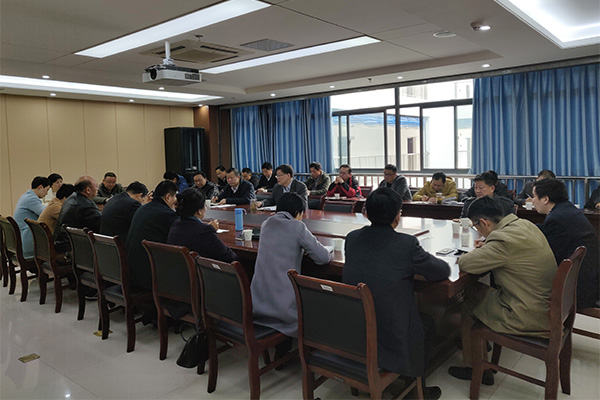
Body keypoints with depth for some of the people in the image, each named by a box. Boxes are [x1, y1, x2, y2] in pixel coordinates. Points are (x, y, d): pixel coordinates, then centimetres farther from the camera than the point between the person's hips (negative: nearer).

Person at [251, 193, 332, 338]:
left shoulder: (266, 224, 8)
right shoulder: (297, 227, -11)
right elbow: (325, 257, -6)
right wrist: (305, 249, 13)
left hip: (257, 301, 7)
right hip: (283, 303, -7)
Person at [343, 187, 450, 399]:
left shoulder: (351, 238, -4)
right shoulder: (407, 244, -19)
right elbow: (444, 271, -4)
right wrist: (419, 263, 15)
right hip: (390, 343, -5)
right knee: (427, 321, 25)